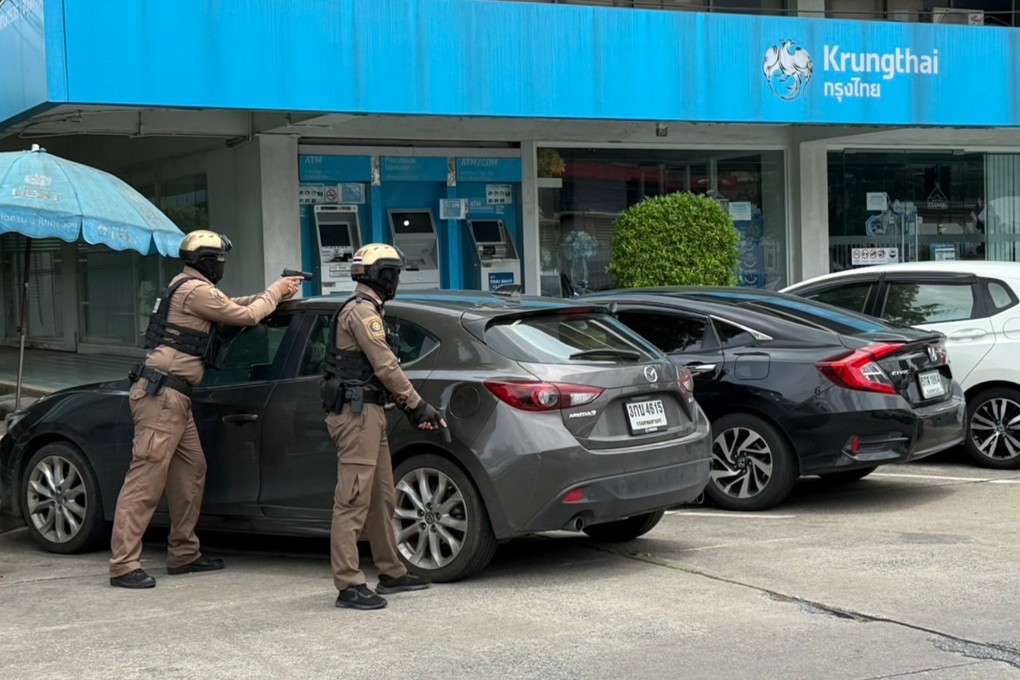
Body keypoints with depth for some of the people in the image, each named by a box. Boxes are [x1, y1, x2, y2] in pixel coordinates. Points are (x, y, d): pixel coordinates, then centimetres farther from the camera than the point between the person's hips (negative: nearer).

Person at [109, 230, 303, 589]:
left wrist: (276, 291, 23)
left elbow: (233, 305, 30)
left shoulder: (187, 288, 20)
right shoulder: (195, 290, -11)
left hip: (174, 397, 11)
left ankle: (184, 554, 20)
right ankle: (124, 564, -12)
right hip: (161, 395, -11)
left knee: (191, 472, 13)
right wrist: (275, 292, 11)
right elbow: (246, 316, -6)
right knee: (146, 478, -12)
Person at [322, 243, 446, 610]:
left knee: (382, 498, 15)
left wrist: (411, 407, 13)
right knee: (353, 499, -11)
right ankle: (349, 585, -12)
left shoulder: (367, 310, 22)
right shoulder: (361, 310, -12)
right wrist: (418, 405, -9)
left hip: (368, 413, 11)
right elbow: (386, 367, -15)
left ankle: (392, 573, 23)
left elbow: (383, 369, 21)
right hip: (357, 413, -11)